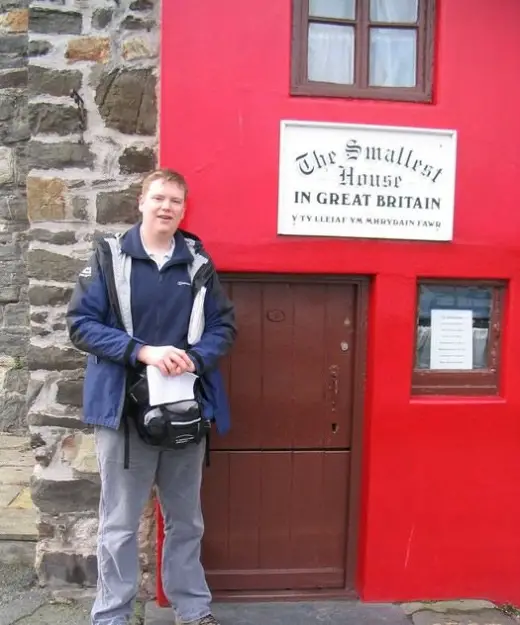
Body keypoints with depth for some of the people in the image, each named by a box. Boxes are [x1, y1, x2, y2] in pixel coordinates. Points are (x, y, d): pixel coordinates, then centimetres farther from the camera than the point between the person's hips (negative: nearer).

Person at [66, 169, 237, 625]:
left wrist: (194, 359, -15)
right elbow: (81, 323, -7)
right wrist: (142, 351, -19)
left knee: (186, 519, 17)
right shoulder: (109, 256, -2)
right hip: (124, 407, -2)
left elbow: (223, 326, 5)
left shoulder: (199, 262, 4)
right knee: (120, 523, 10)